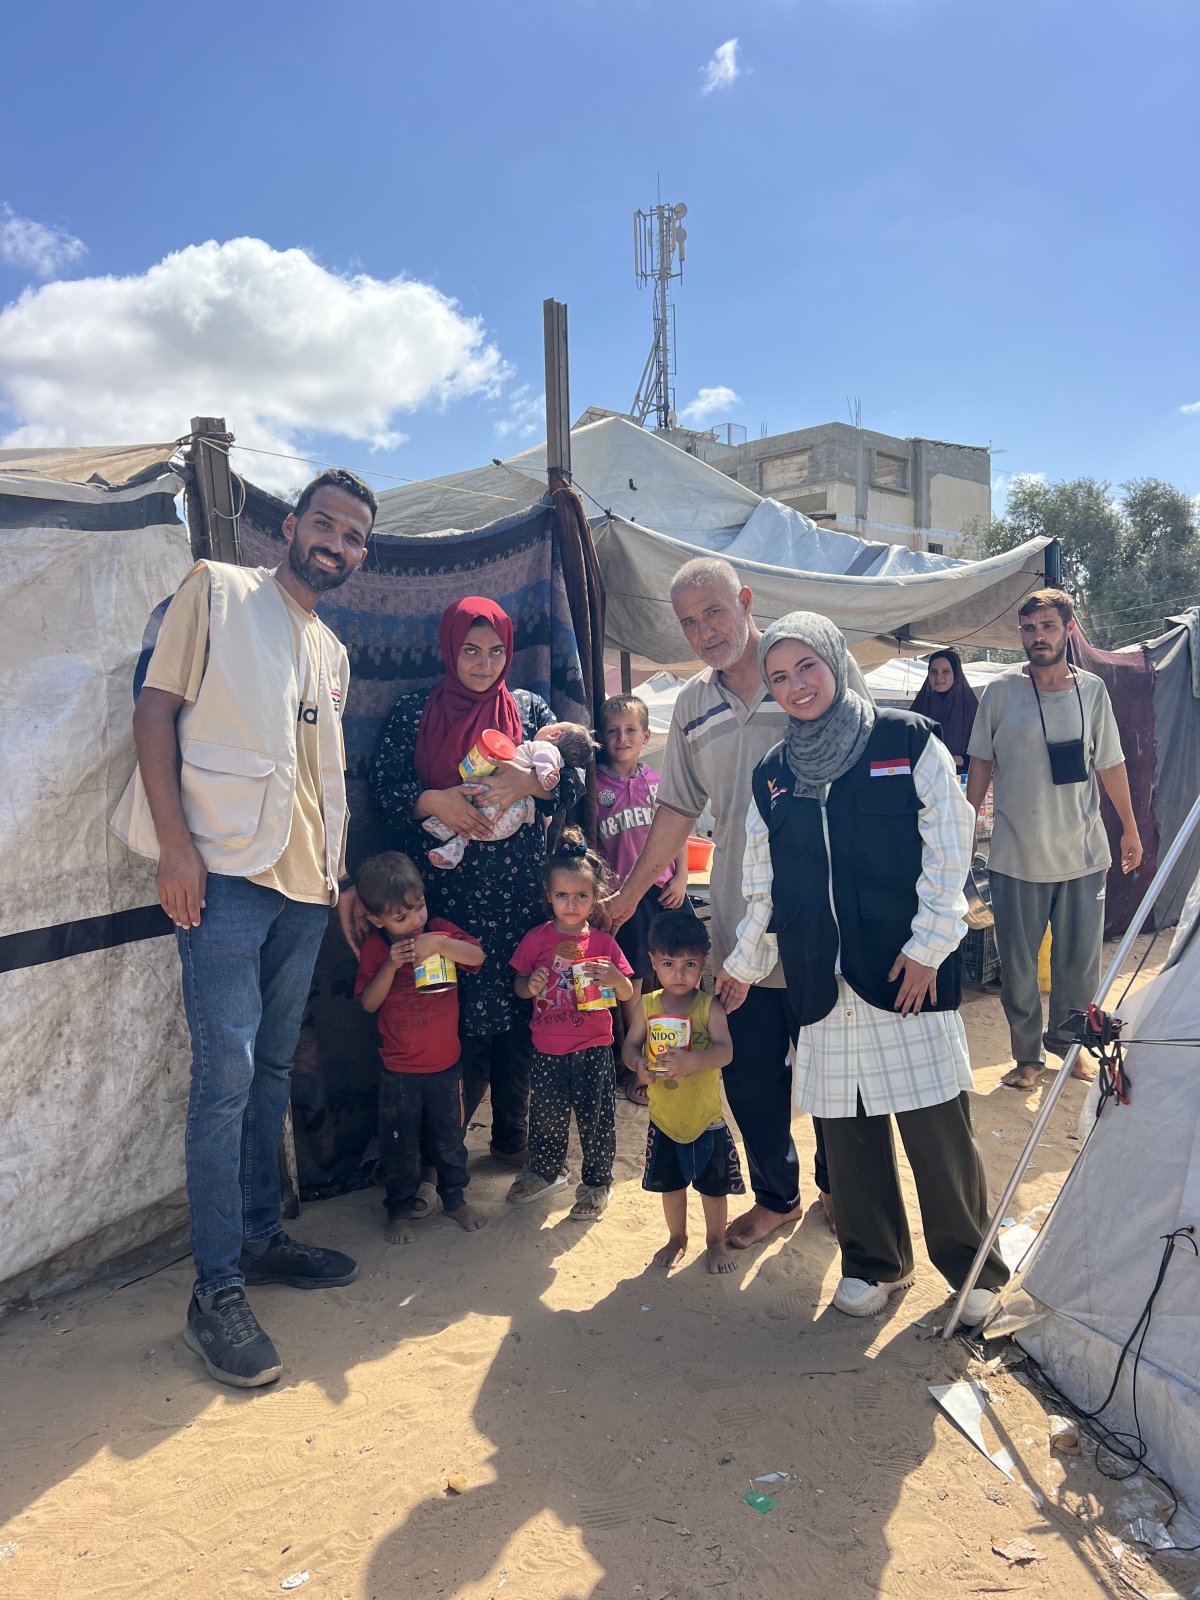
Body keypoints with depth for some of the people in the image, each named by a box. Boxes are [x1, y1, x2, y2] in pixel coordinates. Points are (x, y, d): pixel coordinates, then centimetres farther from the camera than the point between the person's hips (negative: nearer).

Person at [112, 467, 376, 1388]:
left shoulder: (333, 654, 21)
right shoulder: (218, 593, 2)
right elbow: (155, 711, -5)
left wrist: (336, 872, 13)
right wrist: (175, 845, -14)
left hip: (304, 886, 7)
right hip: (225, 871, -6)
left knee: (274, 1068, 13)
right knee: (226, 1076, -8)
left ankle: (260, 1236, 26)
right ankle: (217, 1291, 2)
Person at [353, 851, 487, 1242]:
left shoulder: (440, 931, -4)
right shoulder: (375, 947, -7)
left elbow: (478, 957, -16)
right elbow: (368, 1002, -10)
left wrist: (440, 944, -30)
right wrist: (390, 966, -23)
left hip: (446, 1063, 2)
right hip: (399, 1070, -1)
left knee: (449, 1137, 15)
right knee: (399, 1144, 8)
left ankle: (454, 1198, 33)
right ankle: (400, 1210, 25)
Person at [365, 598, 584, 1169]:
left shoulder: (529, 707, 11)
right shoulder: (414, 711, 7)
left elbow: (572, 784, 6)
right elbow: (384, 787, 3)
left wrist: (527, 781, -13)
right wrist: (436, 802, -14)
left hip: (521, 887, 2)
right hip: (446, 891, -2)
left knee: (519, 1011, 4)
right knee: (453, 1012, -3)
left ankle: (513, 1136, 20)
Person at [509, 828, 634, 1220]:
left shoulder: (603, 943, -3)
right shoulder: (536, 939, -3)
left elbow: (626, 994, 0)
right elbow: (518, 984, 5)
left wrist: (614, 978, -22)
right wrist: (530, 986, -18)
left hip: (594, 1047, -1)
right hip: (548, 1048, 1)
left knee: (596, 1118, 5)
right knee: (546, 1115, 14)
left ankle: (596, 1183, 26)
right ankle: (547, 1171, 39)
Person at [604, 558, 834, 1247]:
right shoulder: (693, 704, 9)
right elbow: (679, 808, 17)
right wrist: (632, 890, 18)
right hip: (741, 926, 4)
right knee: (749, 1074, 10)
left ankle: (838, 1185, 36)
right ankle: (776, 1195, 31)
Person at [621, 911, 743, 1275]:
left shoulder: (710, 1006, -13)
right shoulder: (647, 1005, -5)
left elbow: (725, 1051, -24)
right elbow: (630, 1044, 1)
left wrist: (690, 1060, -42)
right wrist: (638, 1063, -22)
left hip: (707, 1117, -2)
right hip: (664, 1117, 2)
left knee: (713, 1185, 13)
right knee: (670, 1183, 19)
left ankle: (715, 1242, 37)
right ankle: (677, 1238, 42)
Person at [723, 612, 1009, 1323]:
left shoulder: (909, 743, 0)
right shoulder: (772, 776, 11)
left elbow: (948, 852, -3)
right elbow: (766, 884, 18)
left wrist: (927, 945, -9)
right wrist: (743, 963, 21)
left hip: (908, 969, -3)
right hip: (823, 978, 4)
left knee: (937, 1124, 1)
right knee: (849, 1127, 9)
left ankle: (973, 1265, 22)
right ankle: (875, 1261, 28)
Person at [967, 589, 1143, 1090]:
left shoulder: (1092, 690, 1)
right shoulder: (1001, 691, -4)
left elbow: (1110, 765, 9)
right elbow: (981, 763, 3)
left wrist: (1130, 829, 13)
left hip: (1083, 852, 2)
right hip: (1016, 856, -2)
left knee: (1081, 963, 10)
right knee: (1017, 966, 6)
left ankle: (1066, 1045, 31)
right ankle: (1028, 1055, 23)